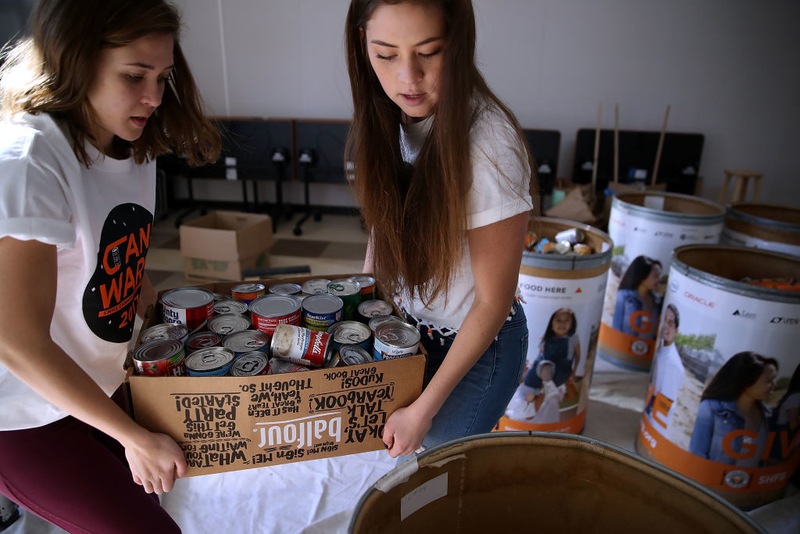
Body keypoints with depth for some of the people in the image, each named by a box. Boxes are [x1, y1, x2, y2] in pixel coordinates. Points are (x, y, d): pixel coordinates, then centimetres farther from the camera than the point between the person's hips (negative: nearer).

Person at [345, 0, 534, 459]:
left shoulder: (489, 146, -30)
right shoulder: (388, 118, -10)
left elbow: (493, 303, -22)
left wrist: (423, 410, -17)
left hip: (476, 345, -6)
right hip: (408, 326, 6)